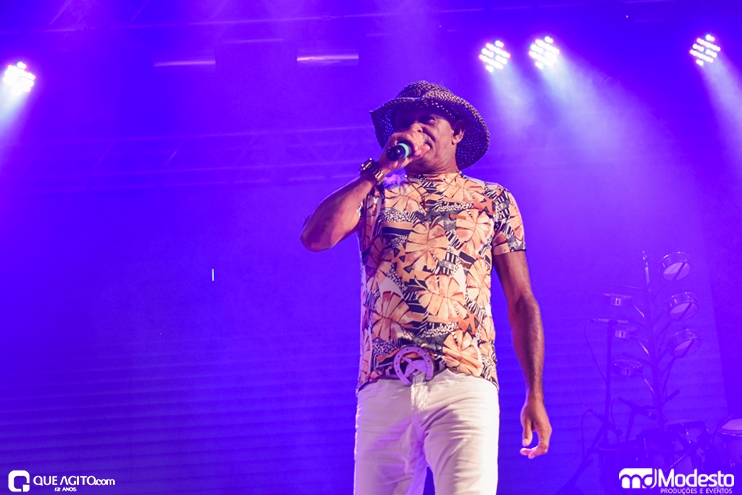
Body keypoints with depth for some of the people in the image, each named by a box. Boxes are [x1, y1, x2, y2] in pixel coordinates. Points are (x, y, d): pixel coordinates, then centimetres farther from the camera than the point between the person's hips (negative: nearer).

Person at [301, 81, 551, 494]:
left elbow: (521, 302, 11)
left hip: (465, 384, -1)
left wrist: (535, 396, 4)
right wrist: (378, 171, 0)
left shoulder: (494, 200, 14)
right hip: (385, 384, 2)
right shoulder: (374, 194, 15)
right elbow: (315, 238, -4)